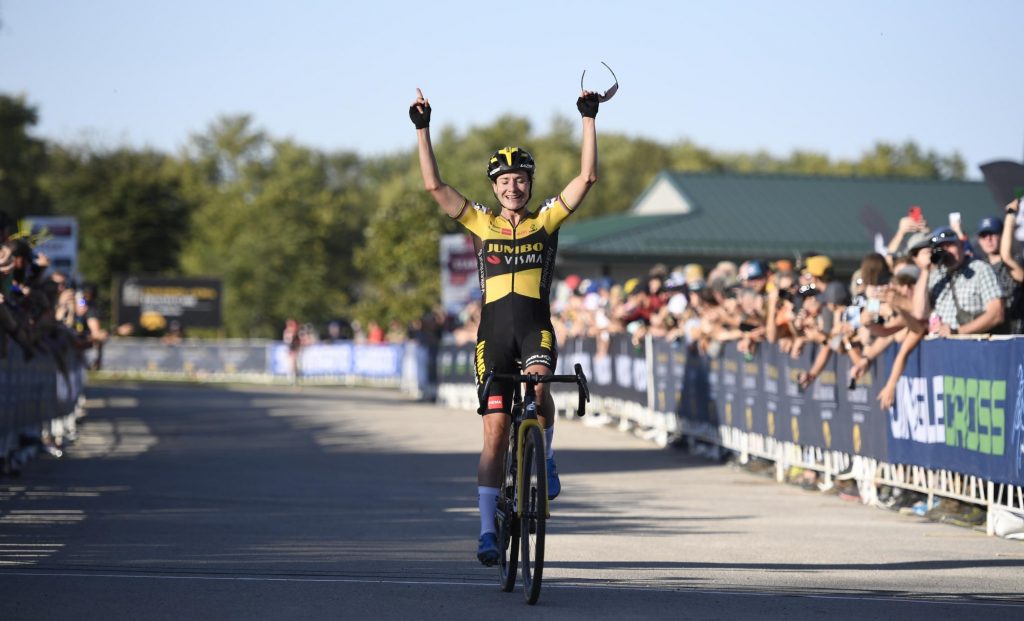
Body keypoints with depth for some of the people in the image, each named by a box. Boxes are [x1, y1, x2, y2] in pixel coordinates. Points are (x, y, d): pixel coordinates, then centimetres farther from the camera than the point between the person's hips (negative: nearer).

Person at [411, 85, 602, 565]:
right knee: (495, 433, -1)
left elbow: (587, 177, -2)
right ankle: (487, 529, 4)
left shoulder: (546, 220, 7)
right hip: (494, 334, 1)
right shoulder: (482, 224, 7)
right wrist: (423, 130, -4)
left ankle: (545, 460, -6)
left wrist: (589, 120, -6)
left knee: (538, 386, -34)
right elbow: (434, 186, 0)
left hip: (536, 329, -1)